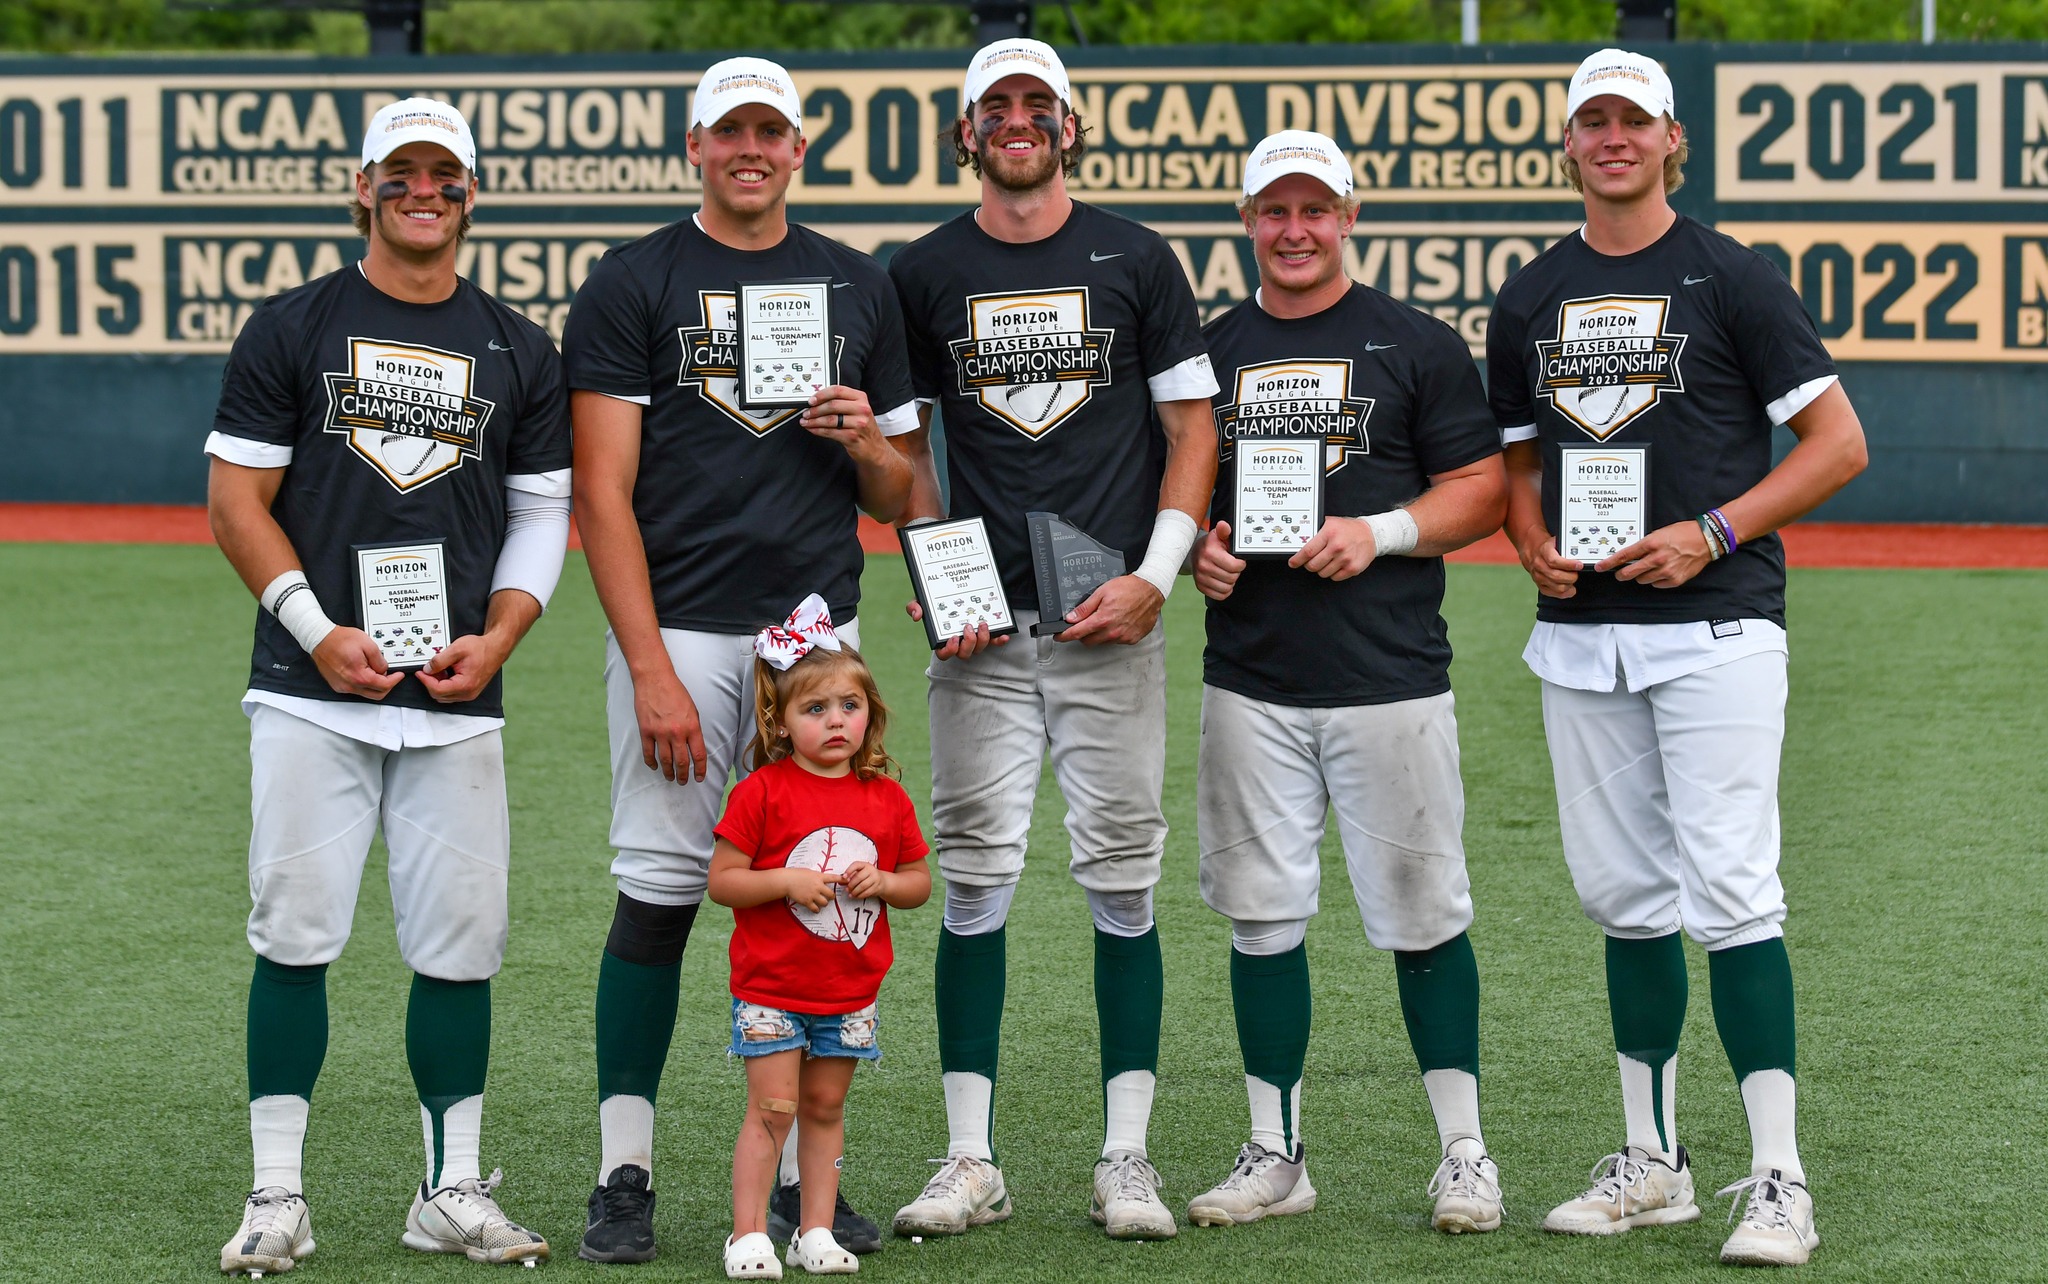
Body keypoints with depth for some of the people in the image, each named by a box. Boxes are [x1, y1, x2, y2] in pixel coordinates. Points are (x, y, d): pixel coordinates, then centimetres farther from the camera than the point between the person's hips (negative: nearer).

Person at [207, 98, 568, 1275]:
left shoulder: (520, 351, 13)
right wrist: (319, 629, -9)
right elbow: (236, 498, 3)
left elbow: (543, 513, 14)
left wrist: (497, 637, -3)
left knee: (461, 944, 1)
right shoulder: (293, 328, 6)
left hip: (459, 695, 2)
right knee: (296, 933, -4)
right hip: (312, 690, -2)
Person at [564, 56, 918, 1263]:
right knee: (659, 891, -5)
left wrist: (866, 443, -6)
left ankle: (801, 1177, 10)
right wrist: (651, 670, -13)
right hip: (680, 629, -3)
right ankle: (625, 1176, 1)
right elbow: (602, 493, -5)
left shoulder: (860, 286, 13)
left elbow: (900, 498, 18)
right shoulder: (631, 284, 1)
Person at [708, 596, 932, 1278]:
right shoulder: (762, 792, -8)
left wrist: (882, 882, -9)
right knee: (771, 1110, -6)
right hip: (771, 987, -4)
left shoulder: (887, 799, 3)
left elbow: (919, 882, 12)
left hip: (850, 992, 4)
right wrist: (787, 881, -20)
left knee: (824, 1109, 10)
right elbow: (721, 881, -7)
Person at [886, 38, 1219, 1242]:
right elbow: (904, 447, 12)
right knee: (976, 878, -2)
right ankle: (972, 1161, 5)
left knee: (1124, 881, 0)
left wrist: (1154, 576, -6)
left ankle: (1127, 1159, 7)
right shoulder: (925, 273, 8)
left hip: (1111, 618, 0)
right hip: (980, 631, 1)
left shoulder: (1134, 258, 5)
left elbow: (1192, 427, 6)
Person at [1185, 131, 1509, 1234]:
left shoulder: (1416, 345, 3)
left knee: (1423, 915, 0)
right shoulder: (1207, 351, 12)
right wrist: (1196, 547, -3)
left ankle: (1464, 1150, 9)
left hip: (1391, 679, -3)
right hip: (1249, 679, 3)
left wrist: (1379, 533, -14)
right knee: (1261, 915, 5)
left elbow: (1483, 489, 1)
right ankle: (1273, 1155, 13)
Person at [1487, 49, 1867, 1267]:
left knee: (1729, 892, -12)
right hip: (1580, 634, 5)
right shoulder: (1531, 297, 13)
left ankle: (1779, 1180, -10)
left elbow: (1840, 442, -4)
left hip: (1715, 624, -5)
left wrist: (1712, 534, -14)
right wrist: (1534, 545, 0)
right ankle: (1652, 1163, 19)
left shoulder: (1729, 275, -2)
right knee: (1625, 896, 10)